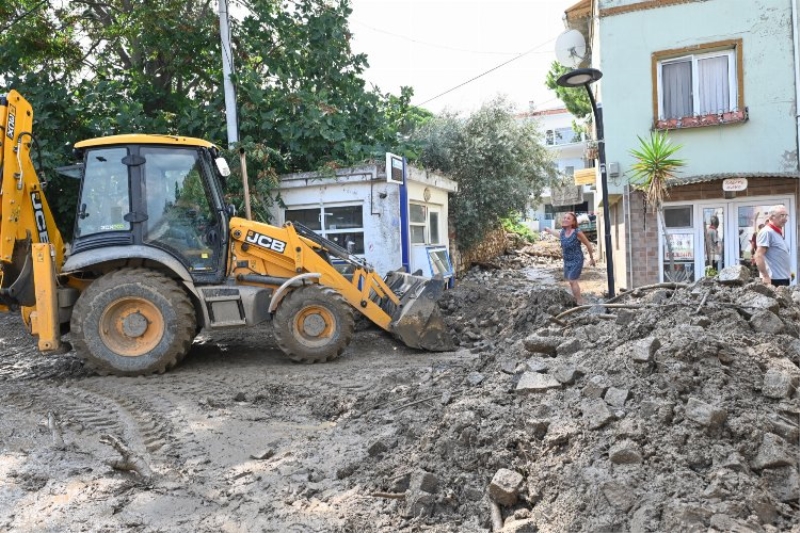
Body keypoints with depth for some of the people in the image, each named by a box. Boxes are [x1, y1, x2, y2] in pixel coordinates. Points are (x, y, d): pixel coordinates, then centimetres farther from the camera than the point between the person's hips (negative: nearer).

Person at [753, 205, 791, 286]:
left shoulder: (779, 232, 18)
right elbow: (759, 256, -20)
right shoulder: (767, 232, -12)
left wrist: (789, 272, 19)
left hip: (784, 278, 10)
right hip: (774, 279, -10)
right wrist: (765, 276, -23)